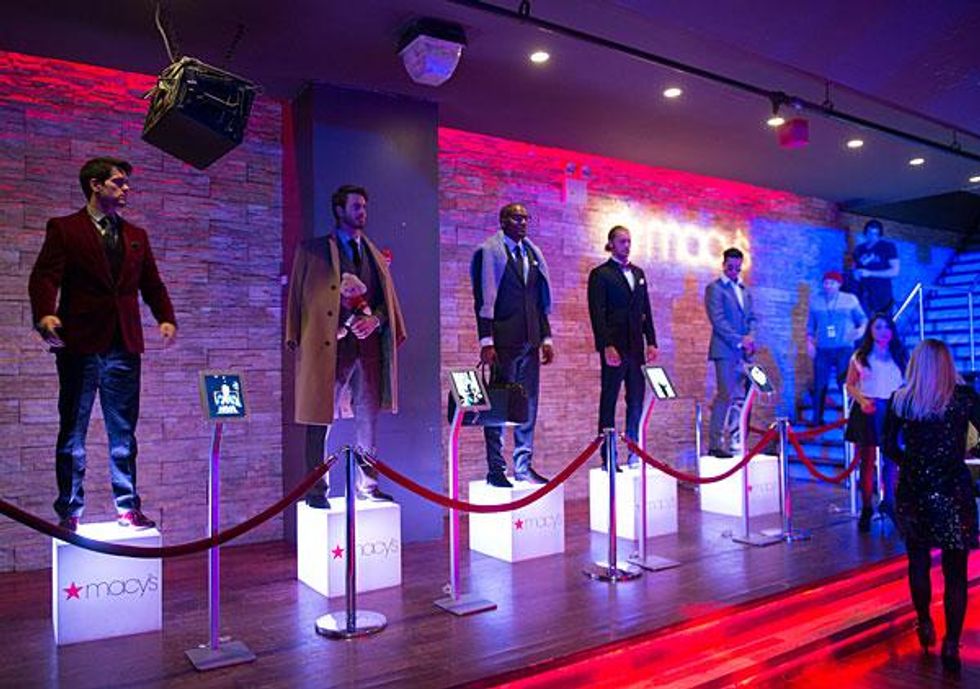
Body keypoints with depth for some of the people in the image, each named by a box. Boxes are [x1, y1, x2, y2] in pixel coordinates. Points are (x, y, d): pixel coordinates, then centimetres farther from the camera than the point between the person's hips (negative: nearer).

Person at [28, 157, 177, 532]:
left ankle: (128, 508, 15)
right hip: (80, 345, -4)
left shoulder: (136, 236, 17)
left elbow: (151, 284, 15)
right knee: (73, 434, 4)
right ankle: (70, 513, 13)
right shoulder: (63, 229, 4)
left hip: (124, 346, 4)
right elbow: (44, 276, -7)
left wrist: (166, 318, -4)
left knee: (123, 434, 8)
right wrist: (45, 314, -26)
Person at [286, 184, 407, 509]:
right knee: (320, 420, -1)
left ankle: (367, 485, 18)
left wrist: (374, 320, -5)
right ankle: (316, 490, 8)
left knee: (368, 419, 8)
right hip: (328, 345, -4)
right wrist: (298, 340, -5)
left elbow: (387, 298, 16)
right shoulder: (313, 250, 6)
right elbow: (298, 297, 3)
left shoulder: (374, 253, 18)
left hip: (368, 345, 4)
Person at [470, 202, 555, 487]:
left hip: (530, 341, 6)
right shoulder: (489, 251, -2)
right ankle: (495, 469, 5)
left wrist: (546, 338, 12)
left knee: (528, 406, 8)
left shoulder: (533, 254, 17)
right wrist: (486, 342, -15)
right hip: (503, 341, -6)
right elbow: (484, 300, -8)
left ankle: (523, 467, 17)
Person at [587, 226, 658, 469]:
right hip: (614, 346, -6)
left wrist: (651, 341, 9)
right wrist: (607, 346, -17)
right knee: (609, 401, -1)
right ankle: (608, 457, 3)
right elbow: (597, 314, -10)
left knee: (637, 401, 6)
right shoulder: (600, 274, -3)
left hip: (636, 346, 6)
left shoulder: (638, 273, 17)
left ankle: (635, 453, 13)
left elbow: (646, 310, 17)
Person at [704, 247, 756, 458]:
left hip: (744, 351, 7)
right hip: (725, 350, -7)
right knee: (726, 396, -10)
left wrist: (750, 336, -2)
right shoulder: (714, 288, -3)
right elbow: (718, 320, -11)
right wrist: (739, 341, -14)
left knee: (740, 398, 7)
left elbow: (751, 317, 18)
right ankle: (715, 444, -5)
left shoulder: (744, 290, 20)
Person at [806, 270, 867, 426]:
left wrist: (862, 328, -14)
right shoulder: (815, 300, 11)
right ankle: (817, 420, 7)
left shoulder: (850, 299, 6)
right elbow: (810, 324, 14)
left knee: (845, 384, -5)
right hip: (822, 350, 2)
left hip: (844, 349, -2)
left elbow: (863, 318, 7)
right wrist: (809, 342, 3)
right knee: (820, 385, 0)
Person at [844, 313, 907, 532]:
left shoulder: (900, 356, 9)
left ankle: (888, 502, 19)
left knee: (891, 460, 1)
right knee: (866, 461, 3)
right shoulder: (860, 356, 4)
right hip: (867, 412, -1)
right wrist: (862, 400, -14)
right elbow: (849, 385, 3)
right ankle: (866, 509, 11)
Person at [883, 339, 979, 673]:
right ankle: (951, 645, 5)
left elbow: (890, 448, 1)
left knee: (918, 561, 20)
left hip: (913, 491, 2)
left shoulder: (899, 400, -2)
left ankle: (925, 625, 31)